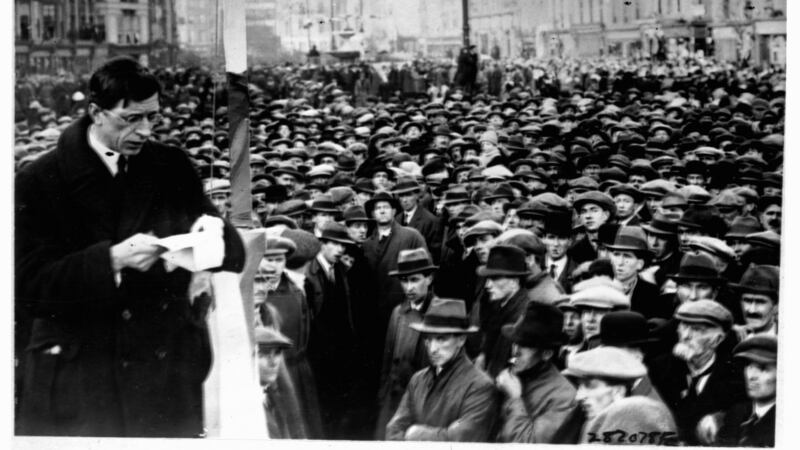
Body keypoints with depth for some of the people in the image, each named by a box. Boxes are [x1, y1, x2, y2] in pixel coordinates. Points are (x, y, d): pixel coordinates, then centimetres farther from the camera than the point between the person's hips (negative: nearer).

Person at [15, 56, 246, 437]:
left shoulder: (172, 167, 5)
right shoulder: (38, 182, -6)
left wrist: (213, 232, -17)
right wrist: (111, 260, -25)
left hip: (166, 377, 3)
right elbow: (28, 287, -13)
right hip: (74, 383, -3)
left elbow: (235, 257, 6)